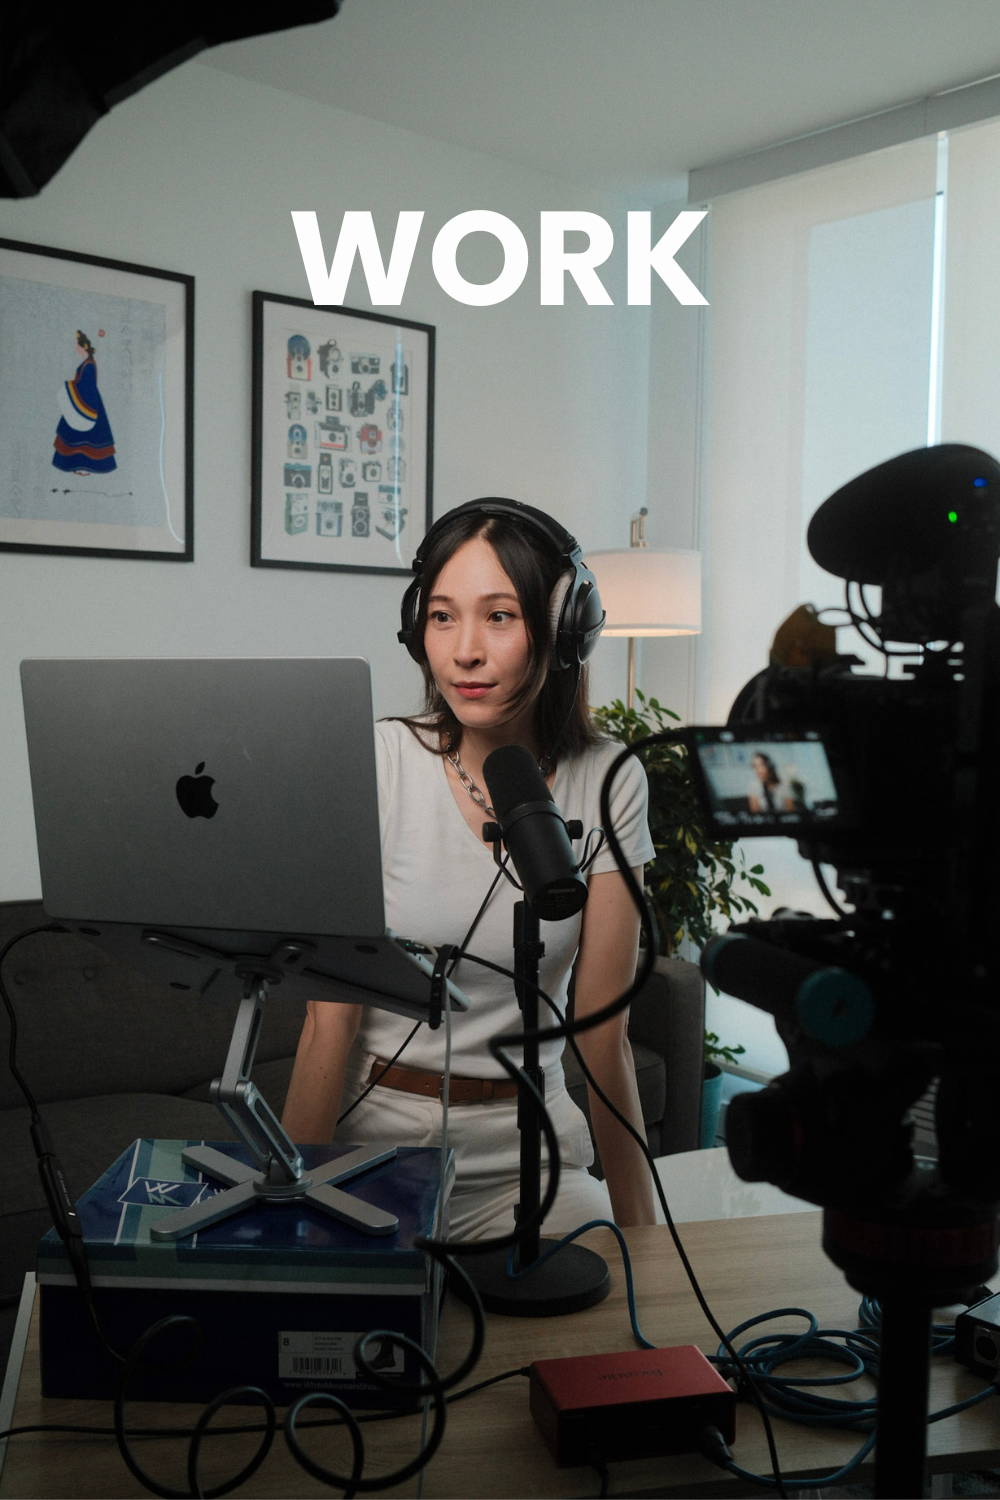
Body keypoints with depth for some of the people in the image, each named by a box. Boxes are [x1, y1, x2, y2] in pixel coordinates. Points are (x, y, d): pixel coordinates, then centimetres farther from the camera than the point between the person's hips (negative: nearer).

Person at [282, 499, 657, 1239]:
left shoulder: (608, 784, -5)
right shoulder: (376, 761, -11)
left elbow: (603, 1032, -3)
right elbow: (332, 1015, -10)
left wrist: (641, 1224, -4)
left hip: (527, 1153, 2)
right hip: (374, 1135, -1)